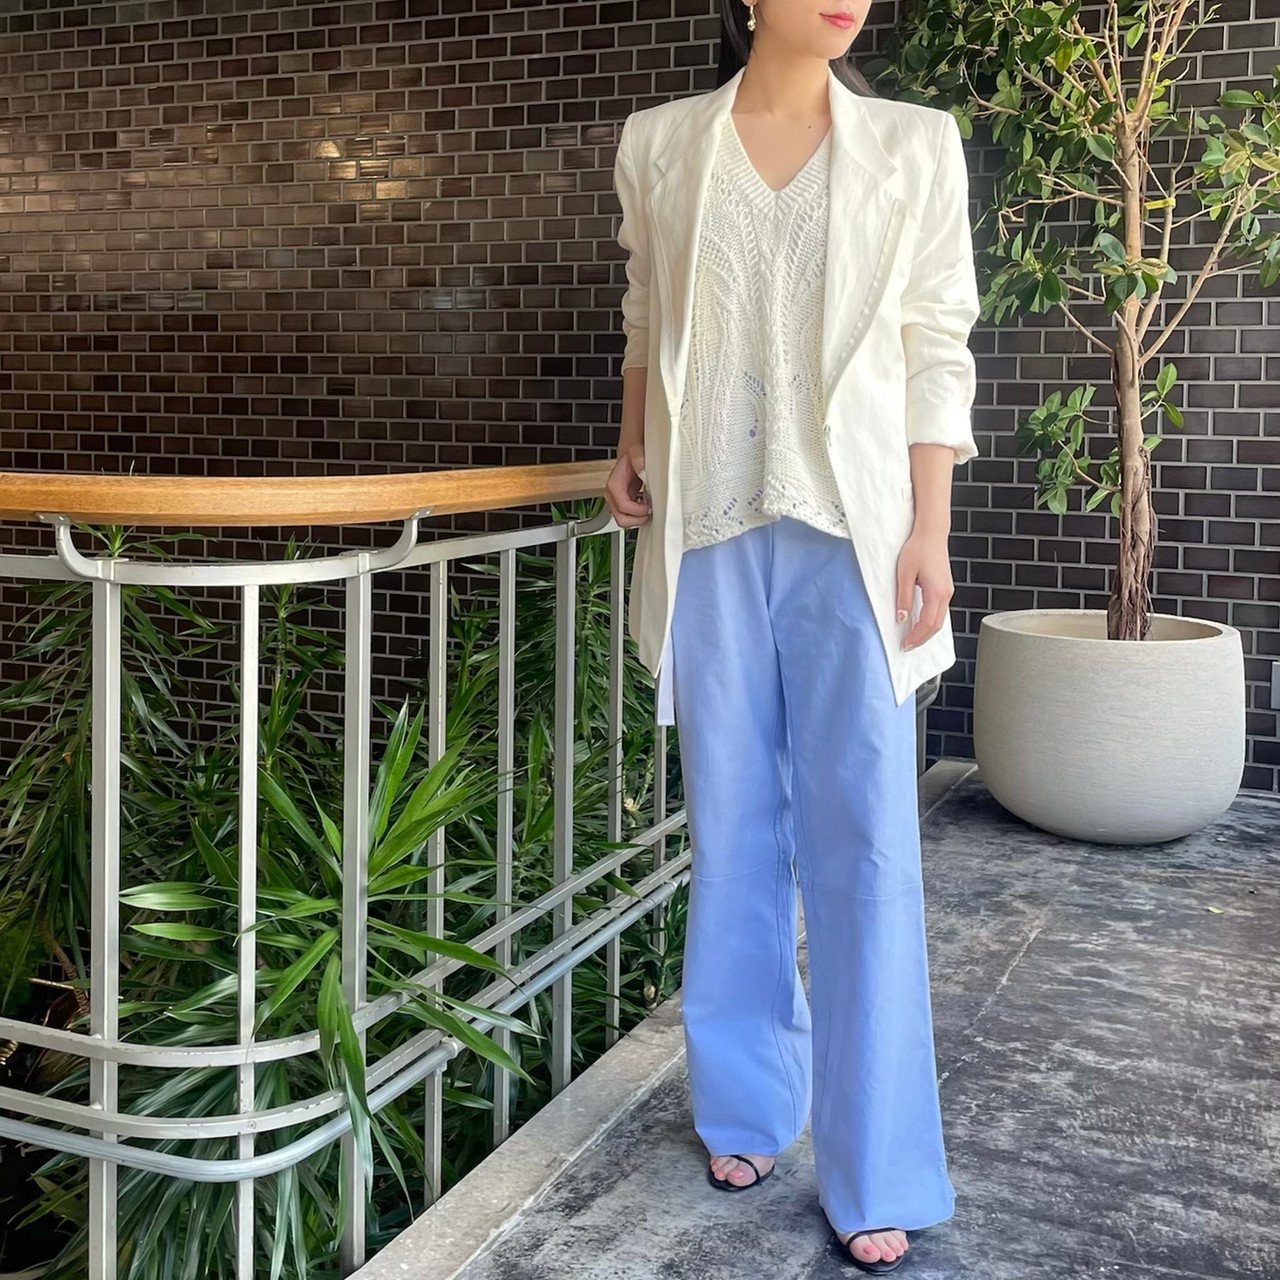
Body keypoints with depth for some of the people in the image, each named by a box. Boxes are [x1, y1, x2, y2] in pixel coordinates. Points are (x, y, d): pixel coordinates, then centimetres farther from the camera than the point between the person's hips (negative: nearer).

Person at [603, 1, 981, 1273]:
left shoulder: (914, 144, 5)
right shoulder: (658, 142, 9)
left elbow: (936, 351, 2)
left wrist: (930, 532, -4)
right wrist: (631, 453, 7)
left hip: (850, 525, -1)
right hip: (709, 526, 2)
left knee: (863, 837, -4)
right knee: (732, 824, 8)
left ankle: (876, 1174, 7)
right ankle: (746, 1107, 25)